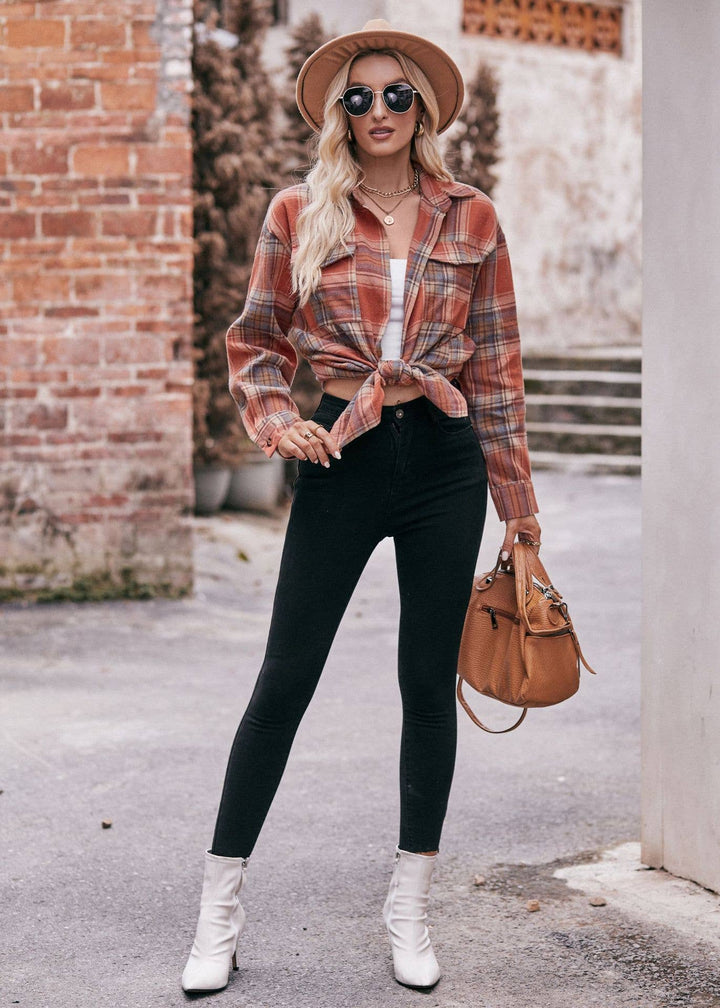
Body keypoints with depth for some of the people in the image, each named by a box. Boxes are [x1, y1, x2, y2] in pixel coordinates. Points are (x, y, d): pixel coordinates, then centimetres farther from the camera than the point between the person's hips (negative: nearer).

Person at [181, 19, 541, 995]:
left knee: (430, 681, 7)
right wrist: (277, 420, -9)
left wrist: (516, 494, 7)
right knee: (285, 678, 0)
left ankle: (410, 910, 21)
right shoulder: (299, 213, 3)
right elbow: (255, 342, 10)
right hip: (342, 460, -1)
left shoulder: (471, 219, 6)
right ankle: (219, 914, 11)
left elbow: (496, 364, 8)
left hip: (444, 457, 1)